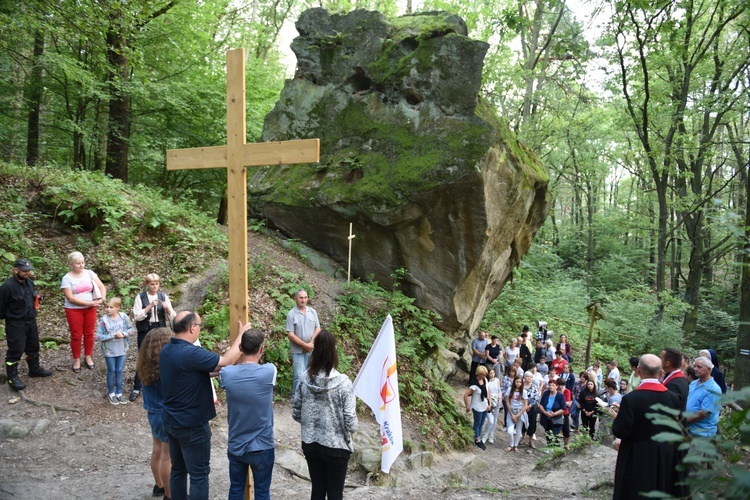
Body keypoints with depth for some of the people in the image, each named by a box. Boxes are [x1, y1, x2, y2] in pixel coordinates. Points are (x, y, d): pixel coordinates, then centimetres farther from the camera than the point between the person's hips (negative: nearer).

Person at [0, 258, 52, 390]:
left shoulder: (30, 282, 3)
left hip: (31, 321, 8)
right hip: (15, 324, -8)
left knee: (33, 346, 18)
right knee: (16, 349, -3)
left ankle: (35, 369, 35)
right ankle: (12, 377, 7)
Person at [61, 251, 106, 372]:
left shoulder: (89, 273, -1)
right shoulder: (67, 278, -11)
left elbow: (102, 287, 0)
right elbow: (70, 298, -16)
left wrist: (102, 299, -18)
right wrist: (88, 303, -21)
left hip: (90, 309, 3)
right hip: (74, 310, -3)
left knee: (89, 334, 12)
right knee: (76, 335, 5)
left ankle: (88, 356, 28)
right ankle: (76, 360, 20)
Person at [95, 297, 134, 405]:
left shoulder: (124, 317, -10)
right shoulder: (104, 320, -16)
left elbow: (132, 329, -3)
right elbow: (97, 336, -18)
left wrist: (123, 334, -21)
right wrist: (113, 336, -24)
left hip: (122, 349, 2)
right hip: (109, 350, -2)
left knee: (119, 371, 13)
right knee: (111, 371, 12)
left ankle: (119, 393, 29)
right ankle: (111, 393, 30)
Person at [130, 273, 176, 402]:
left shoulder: (163, 296, 0)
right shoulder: (140, 297, -4)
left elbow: (172, 317, 0)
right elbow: (137, 316, -12)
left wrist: (167, 308, -21)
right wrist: (150, 306, -22)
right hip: (145, 332, -2)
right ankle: (136, 388, 14)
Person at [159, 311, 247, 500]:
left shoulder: (166, 351, 2)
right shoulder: (191, 353, -27)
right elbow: (226, 362, -22)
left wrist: (214, 370, 8)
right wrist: (241, 335, -12)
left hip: (171, 421, 9)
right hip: (192, 425, -9)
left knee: (178, 470, 19)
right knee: (199, 474, 4)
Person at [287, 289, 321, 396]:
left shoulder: (312, 312, 5)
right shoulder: (291, 314, -9)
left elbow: (318, 329, 4)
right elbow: (290, 334, -12)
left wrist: (311, 343, -10)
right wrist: (305, 345, -15)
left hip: (311, 350, 4)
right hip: (298, 350, -4)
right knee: (299, 376, -8)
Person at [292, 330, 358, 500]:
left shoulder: (305, 380, -7)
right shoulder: (343, 382, -19)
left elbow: (296, 414, 2)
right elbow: (351, 424, -19)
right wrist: (354, 423, 3)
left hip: (310, 445, 4)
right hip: (335, 447, -4)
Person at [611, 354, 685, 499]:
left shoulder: (631, 399, -21)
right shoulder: (674, 397, -8)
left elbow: (620, 432, -18)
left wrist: (615, 417, 1)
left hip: (638, 459, -4)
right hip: (667, 459, 4)